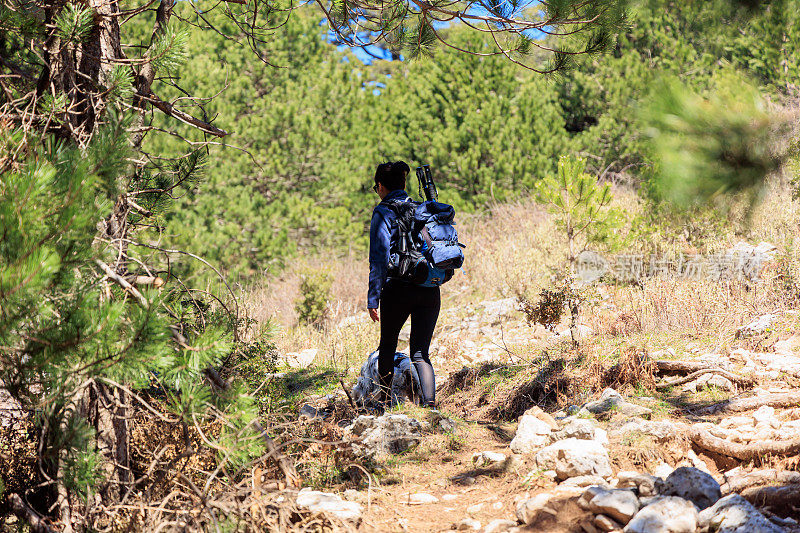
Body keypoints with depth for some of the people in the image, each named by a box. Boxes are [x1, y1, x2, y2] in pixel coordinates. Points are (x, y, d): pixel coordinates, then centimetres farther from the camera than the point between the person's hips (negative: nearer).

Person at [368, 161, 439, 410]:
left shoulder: (383, 212, -4)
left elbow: (379, 259, -10)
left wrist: (373, 298, -9)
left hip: (398, 289, -4)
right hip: (430, 290, 4)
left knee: (387, 346, 18)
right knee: (420, 352, 6)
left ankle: (385, 401, 27)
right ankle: (429, 402, -13)